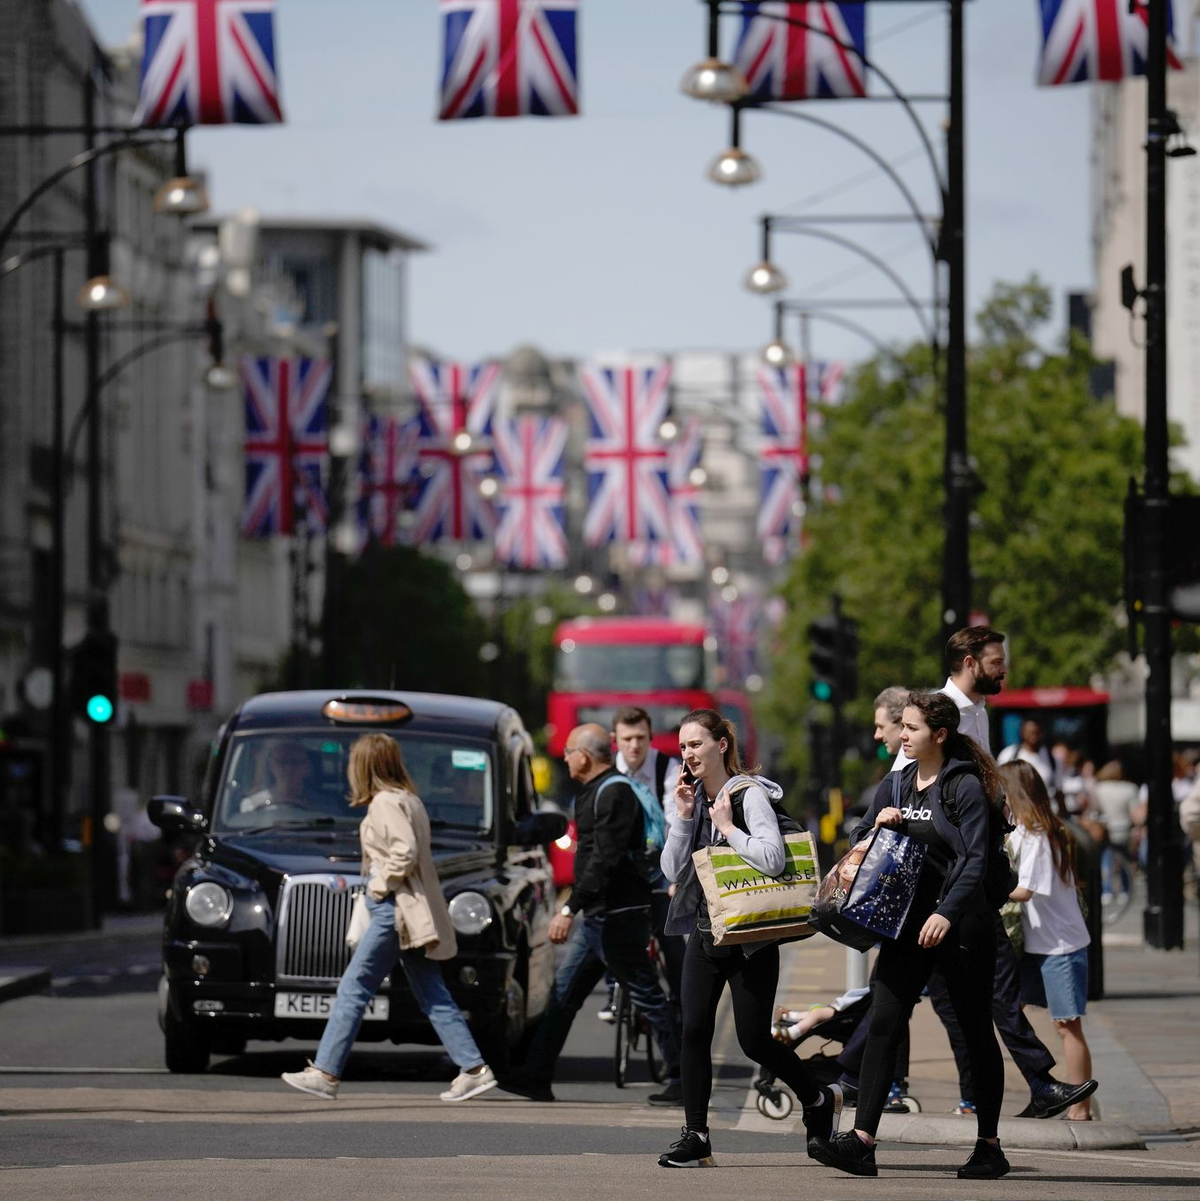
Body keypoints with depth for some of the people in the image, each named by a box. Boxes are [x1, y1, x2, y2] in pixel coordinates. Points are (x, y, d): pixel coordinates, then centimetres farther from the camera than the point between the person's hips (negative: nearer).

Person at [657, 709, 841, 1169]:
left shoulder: (750, 794, -11)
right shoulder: (693, 797, 10)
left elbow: (773, 858, -26)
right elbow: (673, 870, 5)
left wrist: (727, 826, -17)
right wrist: (684, 816, -5)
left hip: (750, 937, -6)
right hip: (704, 932, 6)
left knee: (754, 1041, -2)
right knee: (694, 1032, -5)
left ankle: (819, 1100, 23)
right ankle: (695, 1138, -1)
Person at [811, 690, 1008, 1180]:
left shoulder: (965, 786, -8)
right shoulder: (894, 786, 12)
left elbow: (975, 859, -14)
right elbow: (861, 843, 19)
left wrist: (947, 913, -25)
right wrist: (879, 824, -3)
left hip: (960, 922, -6)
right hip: (907, 922, 6)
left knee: (976, 1031, 5)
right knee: (883, 1024, -7)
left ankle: (989, 1146, 15)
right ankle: (862, 1141, -15)